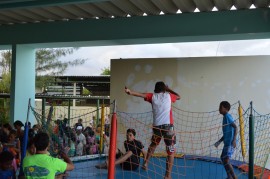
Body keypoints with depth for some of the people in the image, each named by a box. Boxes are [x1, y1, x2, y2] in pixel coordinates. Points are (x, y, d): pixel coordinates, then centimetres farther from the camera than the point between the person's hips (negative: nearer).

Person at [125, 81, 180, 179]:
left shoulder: (152, 96, 11)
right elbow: (178, 97, 31)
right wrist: (168, 89, 37)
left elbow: (141, 94, -4)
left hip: (156, 125, 3)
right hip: (168, 125, -3)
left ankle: (146, 162, 32)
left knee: (153, 144, 32)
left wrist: (130, 92, -8)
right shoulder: (168, 95, 11)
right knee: (171, 151, 2)